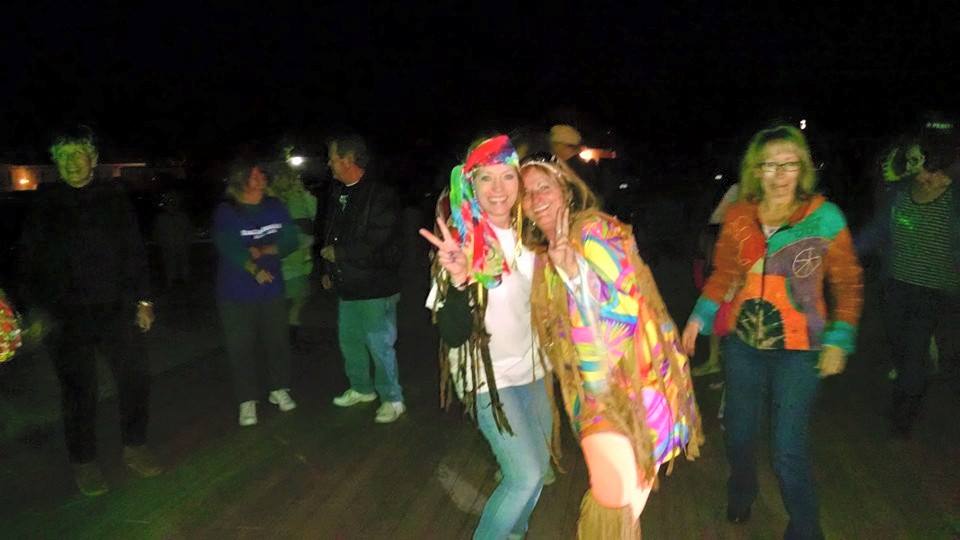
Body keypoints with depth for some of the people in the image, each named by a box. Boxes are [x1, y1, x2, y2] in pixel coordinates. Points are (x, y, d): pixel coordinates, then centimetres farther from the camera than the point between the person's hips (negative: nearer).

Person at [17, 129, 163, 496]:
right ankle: (84, 463, 22)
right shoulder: (45, 205, 1)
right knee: (79, 390, 5)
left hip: (116, 310, 2)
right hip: (67, 315, -2)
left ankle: (134, 447, 25)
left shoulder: (114, 197, 4)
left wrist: (142, 300, 5)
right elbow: (29, 262, 4)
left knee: (136, 376, 4)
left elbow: (134, 252, 7)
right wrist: (36, 311, -1)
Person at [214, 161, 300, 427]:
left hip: (272, 289, 3)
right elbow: (229, 248, -17)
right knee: (241, 347, 1)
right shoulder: (226, 212, -7)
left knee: (277, 340, 10)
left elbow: (291, 241, -3)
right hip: (236, 294, -3)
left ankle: (278, 389, 29)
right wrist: (254, 270, -22)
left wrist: (262, 251, -15)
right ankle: (247, 401, 13)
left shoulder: (275, 207, 4)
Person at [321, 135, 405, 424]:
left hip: (375, 288, -8)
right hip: (347, 285, 8)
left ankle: (392, 399, 14)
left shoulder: (380, 195, -17)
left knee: (380, 345, -2)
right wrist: (328, 270, 15)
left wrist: (339, 253, -15)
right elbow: (330, 235, 18)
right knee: (349, 340, 19)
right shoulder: (338, 194, 9)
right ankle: (361, 389, 37)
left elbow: (378, 244, -23)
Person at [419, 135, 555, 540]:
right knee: (526, 476, -12)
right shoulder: (461, 241, -19)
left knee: (540, 466, 16)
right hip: (488, 376, -6)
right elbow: (452, 333, -25)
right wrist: (458, 279, -42)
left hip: (531, 368, 6)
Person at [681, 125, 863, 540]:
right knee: (739, 434, 18)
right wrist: (699, 317, -2)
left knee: (789, 452, -2)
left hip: (798, 349, -3)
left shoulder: (824, 216, -9)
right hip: (742, 343, 3)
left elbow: (848, 283, -2)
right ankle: (741, 493, 49)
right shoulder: (738, 216, -2)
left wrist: (839, 339, -8)